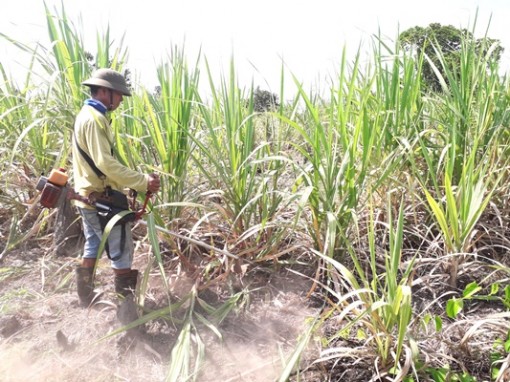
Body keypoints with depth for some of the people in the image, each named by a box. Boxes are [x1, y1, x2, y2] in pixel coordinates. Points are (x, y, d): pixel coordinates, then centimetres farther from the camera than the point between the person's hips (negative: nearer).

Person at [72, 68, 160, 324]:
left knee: (92, 248, 20)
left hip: (88, 196, 11)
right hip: (102, 199, -10)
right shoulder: (94, 119, -18)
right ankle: (126, 311, 3)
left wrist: (136, 182, 13)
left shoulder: (85, 115, 15)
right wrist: (143, 182, -28)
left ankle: (86, 298, 33)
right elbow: (105, 163, -28)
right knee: (121, 254, -4)